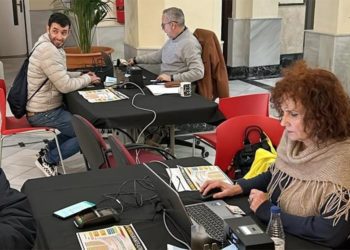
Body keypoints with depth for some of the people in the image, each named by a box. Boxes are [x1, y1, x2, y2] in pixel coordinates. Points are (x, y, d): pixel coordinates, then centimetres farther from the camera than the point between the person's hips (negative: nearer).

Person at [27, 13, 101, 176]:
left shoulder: (52, 47, 8)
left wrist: (82, 75, 4)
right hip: (43, 113, -10)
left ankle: (48, 150, 23)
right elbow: (65, 86, -24)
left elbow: (60, 76, 18)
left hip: (44, 107, 10)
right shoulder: (48, 50, -25)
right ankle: (48, 160, 4)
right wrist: (88, 79, -8)